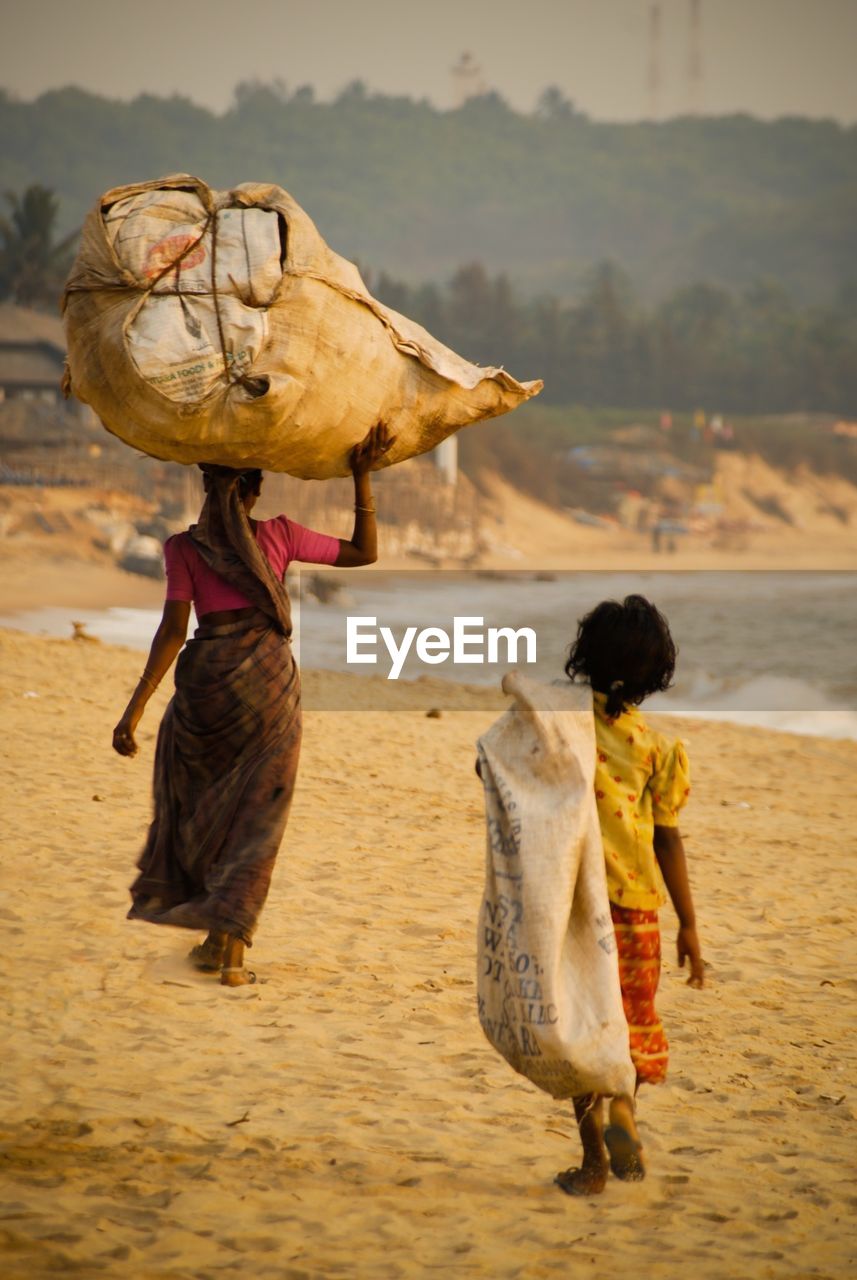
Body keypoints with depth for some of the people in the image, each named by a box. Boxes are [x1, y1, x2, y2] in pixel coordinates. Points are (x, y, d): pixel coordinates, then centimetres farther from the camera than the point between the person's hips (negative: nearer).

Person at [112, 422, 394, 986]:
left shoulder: (185, 548, -1)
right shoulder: (279, 534, 3)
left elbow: (173, 631, -8)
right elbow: (365, 553, 10)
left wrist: (136, 707, -8)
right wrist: (363, 478, 6)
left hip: (207, 681, 0)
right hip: (271, 680, 0)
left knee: (200, 807, 19)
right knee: (255, 815, 8)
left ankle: (216, 939, 20)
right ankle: (231, 945, 0)